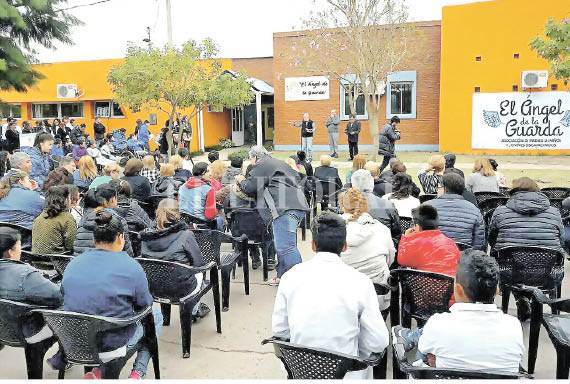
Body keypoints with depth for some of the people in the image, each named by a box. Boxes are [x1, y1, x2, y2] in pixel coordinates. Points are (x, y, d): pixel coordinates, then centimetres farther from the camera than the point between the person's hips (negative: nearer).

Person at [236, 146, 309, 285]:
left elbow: (249, 188, -1)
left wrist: (241, 181, 21)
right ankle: (282, 275, 23)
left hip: (286, 208, -10)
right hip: (298, 206, 10)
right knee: (283, 244, 17)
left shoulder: (261, 165, 1)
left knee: (285, 247, -13)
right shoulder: (278, 163, 31)